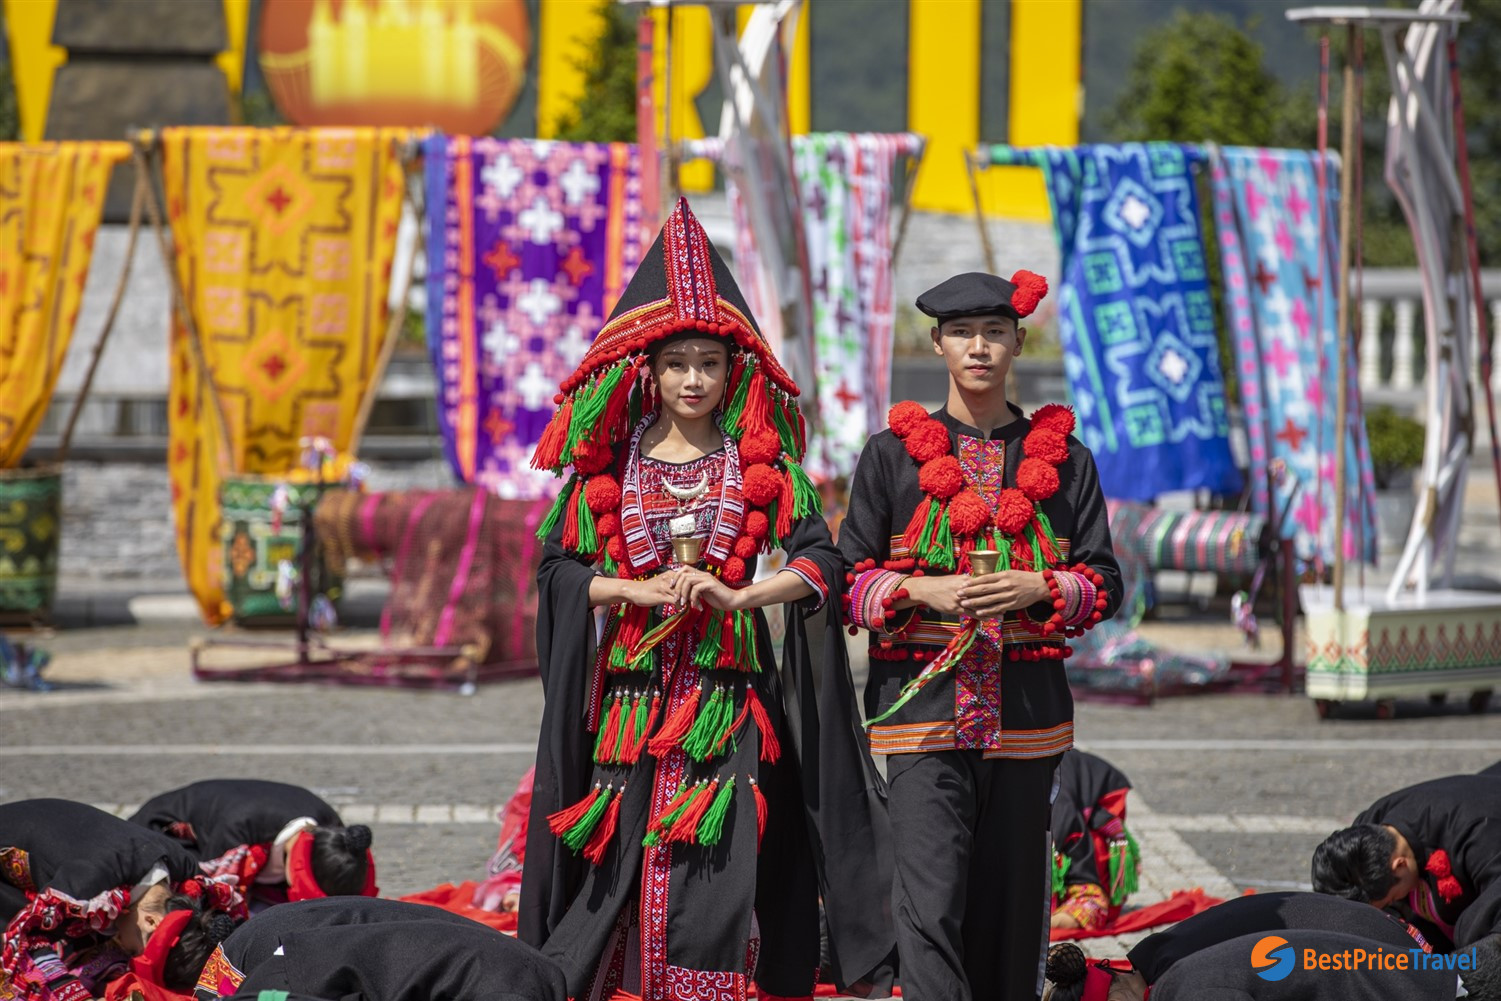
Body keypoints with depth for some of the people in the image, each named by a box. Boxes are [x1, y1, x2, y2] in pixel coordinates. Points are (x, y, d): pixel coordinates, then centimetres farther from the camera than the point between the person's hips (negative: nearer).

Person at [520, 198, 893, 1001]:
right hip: (632, 691, 1)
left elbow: (821, 563, -3)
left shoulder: (761, 465, 6)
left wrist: (737, 597, -17)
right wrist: (640, 592, -10)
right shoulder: (611, 465, 8)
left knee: (724, 868, -10)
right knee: (627, 869, -2)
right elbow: (556, 567, 4)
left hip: (730, 696, -1)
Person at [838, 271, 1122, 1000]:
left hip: (1026, 710, 2)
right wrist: (921, 591, -12)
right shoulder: (894, 454, 6)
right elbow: (850, 578, 6)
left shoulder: (1062, 459, 10)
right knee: (930, 904, -14)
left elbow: (1103, 582, 9)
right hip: (924, 702, -2)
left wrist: (1038, 590, -11)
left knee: (1009, 899, 6)